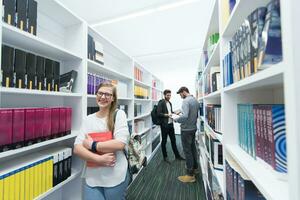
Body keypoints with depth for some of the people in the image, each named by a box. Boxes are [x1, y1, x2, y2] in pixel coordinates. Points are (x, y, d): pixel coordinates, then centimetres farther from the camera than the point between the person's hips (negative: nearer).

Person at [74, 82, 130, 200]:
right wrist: (99, 159, -18)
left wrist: (92, 145, -13)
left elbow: (121, 143, -18)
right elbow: (77, 148, -3)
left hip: (116, 176, -2)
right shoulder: (88, 119, 3)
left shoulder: (119, 114, -8)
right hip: (92, 177, 3)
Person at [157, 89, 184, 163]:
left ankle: (177, 155, 31)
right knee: (164, 141, 8)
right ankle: (165, 157, 24)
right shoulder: (161, 103, -11)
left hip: (171, 124, 8)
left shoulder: (170, 103, 13)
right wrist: (167, 115, -26)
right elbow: (159, 114, -18)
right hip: (164, 125, -7)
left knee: (173, 140, 17)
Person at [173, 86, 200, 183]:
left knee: (187, 151, 2)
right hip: (193, 128, 9)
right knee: (193, 148, 21)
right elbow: (196, 115, 14)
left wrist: (176, 119, -13)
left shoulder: (186, 101, -19)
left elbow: (184, 116, -29)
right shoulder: (195, 100, 8)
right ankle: (195, 167, 38)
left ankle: (190, 175, 13)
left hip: (186, 129, -9)